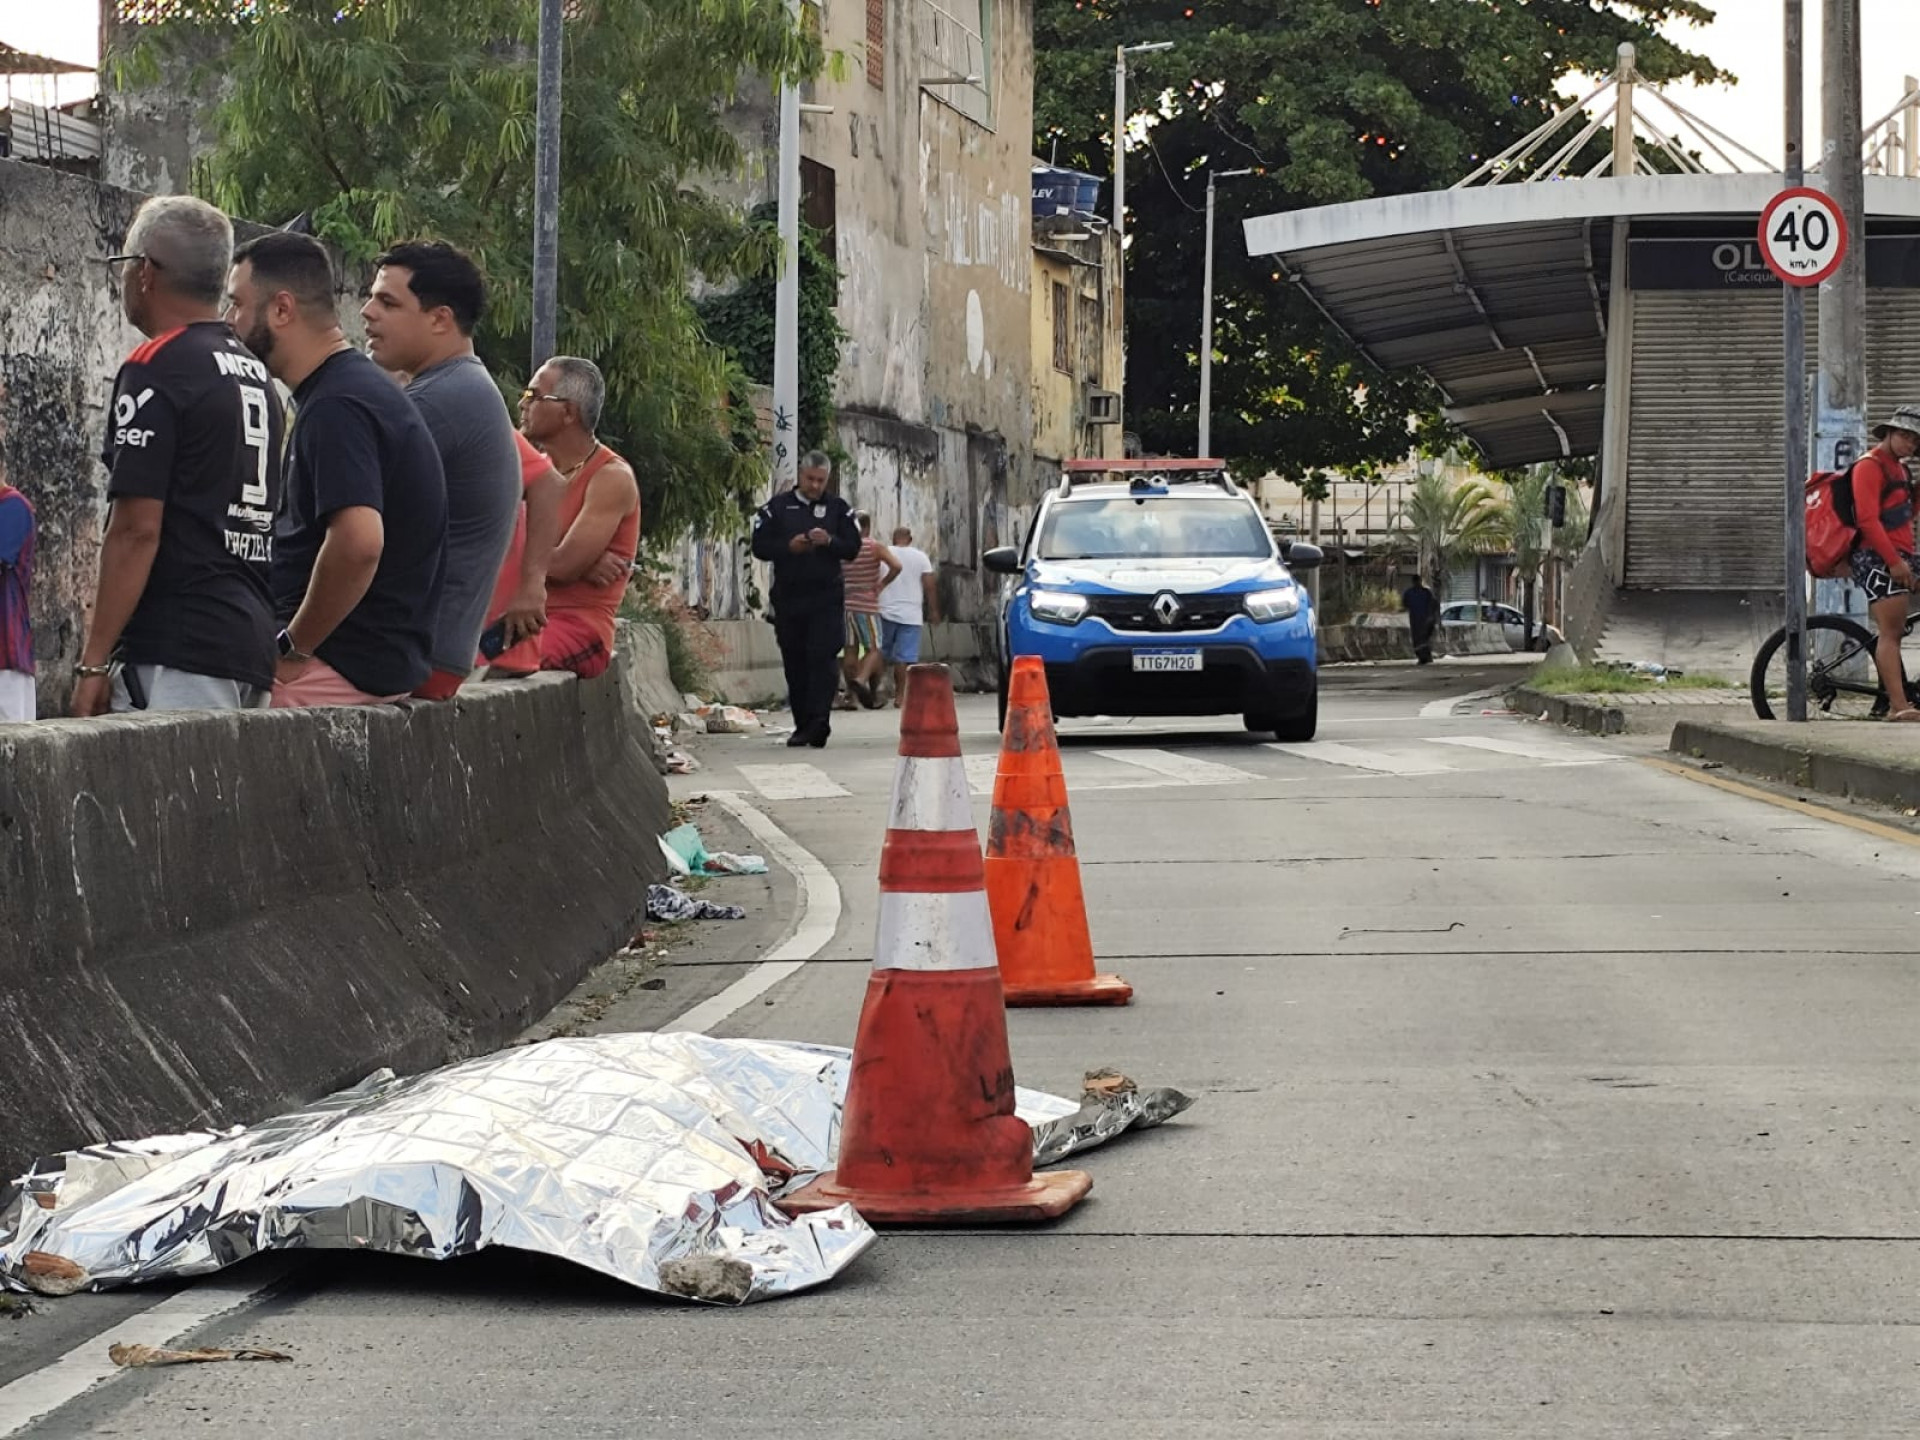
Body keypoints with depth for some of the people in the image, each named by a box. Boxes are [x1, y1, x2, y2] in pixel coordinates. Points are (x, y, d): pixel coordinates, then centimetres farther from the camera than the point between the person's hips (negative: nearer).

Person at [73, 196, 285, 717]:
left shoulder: (155, 369, -9)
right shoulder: (255, 373, 16)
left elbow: (137, 529, -15)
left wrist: (94, 662, -13)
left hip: (178, 654, -9)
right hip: (253, 646, 9)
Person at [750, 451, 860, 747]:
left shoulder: (838, 508, 8)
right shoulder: (777, 507, 7)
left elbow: (853, 547, 4)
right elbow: (760, 547, 2)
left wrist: (829, 541, -15)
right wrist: (789, 546, -14)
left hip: (827, 597, -1)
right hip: (788, 597, 1)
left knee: (824, 659, -12)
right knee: (795, 663, 4)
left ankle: (819, 722, -18)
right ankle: (802, 725, 10)